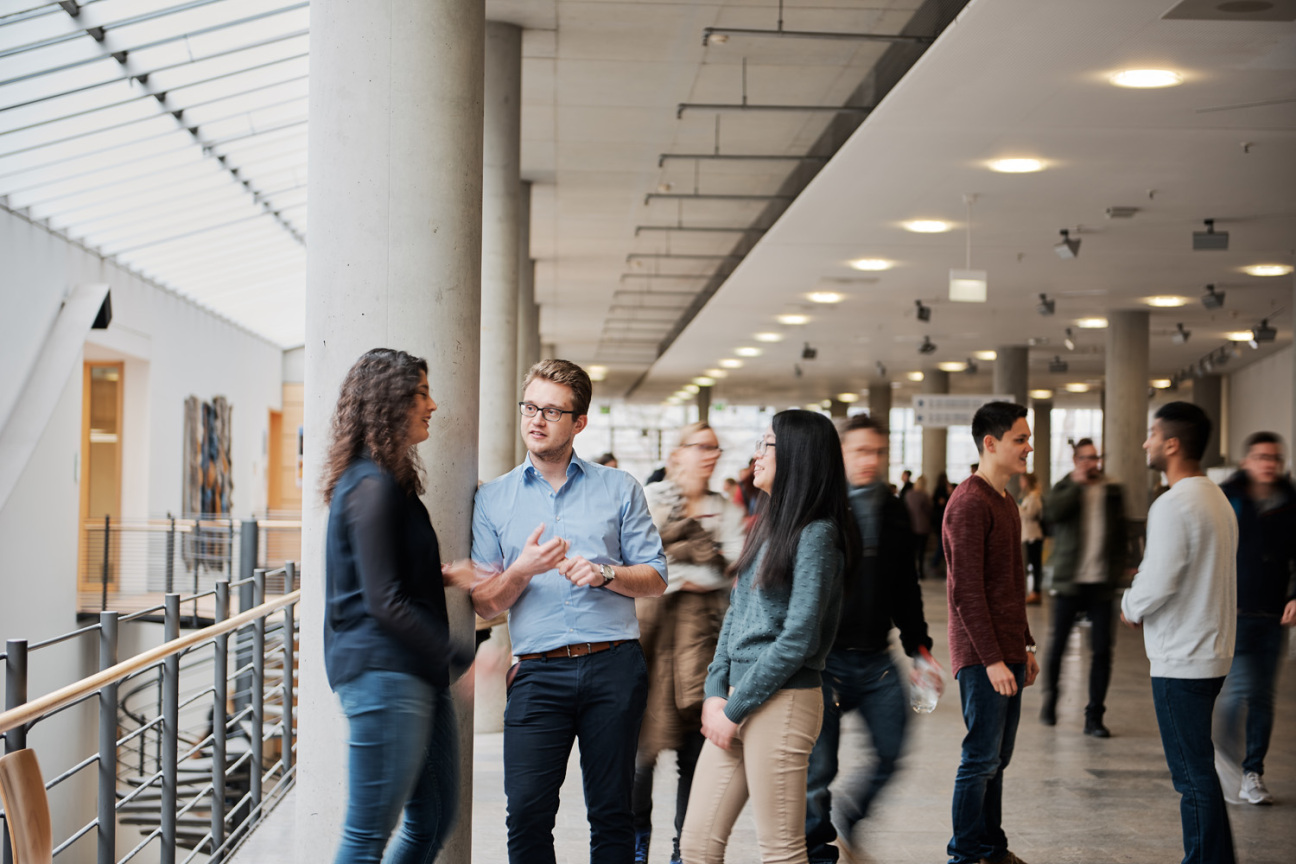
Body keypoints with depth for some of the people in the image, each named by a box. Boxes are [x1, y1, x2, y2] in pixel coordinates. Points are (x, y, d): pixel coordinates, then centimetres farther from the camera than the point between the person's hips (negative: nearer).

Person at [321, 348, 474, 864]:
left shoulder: (388, 482, 19)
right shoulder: (372, 486, -14)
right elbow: (384, 603, -19)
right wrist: (462, 658, -18)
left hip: (417, 675, 11)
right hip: (382, 672, -11)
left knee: (435, 820, 14)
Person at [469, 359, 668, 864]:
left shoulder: (618, 489, 12)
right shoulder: (494, 499, 12)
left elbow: (655, 579, 9)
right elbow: (485, 604, 8)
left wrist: (605, 573, -9)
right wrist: (522, 571, -11)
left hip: (613, 666, 0)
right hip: (538, 671, 0)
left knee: (611, 812, 4)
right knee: (527, 812, -8)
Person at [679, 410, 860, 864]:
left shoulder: (816, 533, -11)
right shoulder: (767, 525, 16)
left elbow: (798, 640, -16)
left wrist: (733, 709, -12)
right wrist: (715, 693, 3)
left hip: (782, 702, -8)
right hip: (738, 702, 8)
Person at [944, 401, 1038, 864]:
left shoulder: (1006, 501, 16)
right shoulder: (969, 503, -15)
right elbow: (966, 591, -19)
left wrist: (1025, 645, 20)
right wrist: (993, 659, -20)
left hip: (1007, 653, 9)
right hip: (983, 656, -9)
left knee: (998, 757, 14)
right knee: (981, 758, -4)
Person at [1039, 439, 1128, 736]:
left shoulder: (1112, 492, 11)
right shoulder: (1065, 488, 5)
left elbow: (1120, 534, 14)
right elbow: (1052, 513, -18)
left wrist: (1118, 571, 5)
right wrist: (1078, 483, -12)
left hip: (1101, 583, 1)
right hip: (1069, 581, -1)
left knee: (1102, 650, -3)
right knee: (1057, 645, 2)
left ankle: (1094, 717, 3)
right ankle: (1049, 701, 24)